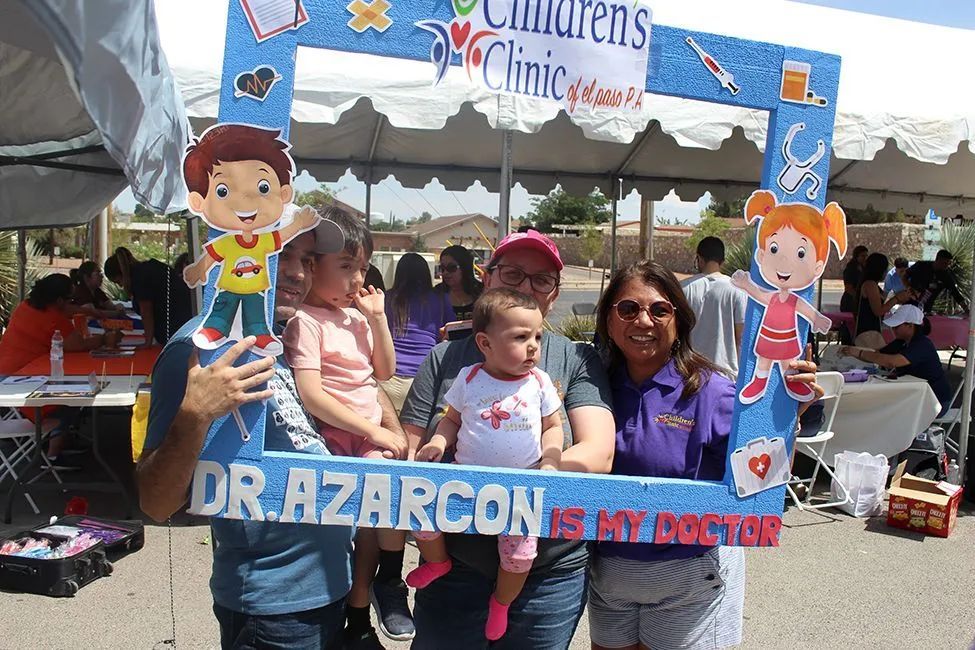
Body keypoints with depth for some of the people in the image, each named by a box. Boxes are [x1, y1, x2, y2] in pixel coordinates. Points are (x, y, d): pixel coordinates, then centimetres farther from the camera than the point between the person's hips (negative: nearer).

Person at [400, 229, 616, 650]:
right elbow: (409, 453, 1)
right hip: (455, 564, 1)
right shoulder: (446, 359, 1)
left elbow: (598, 454, -11)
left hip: (552, 571, 0)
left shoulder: (577, 360, -1)